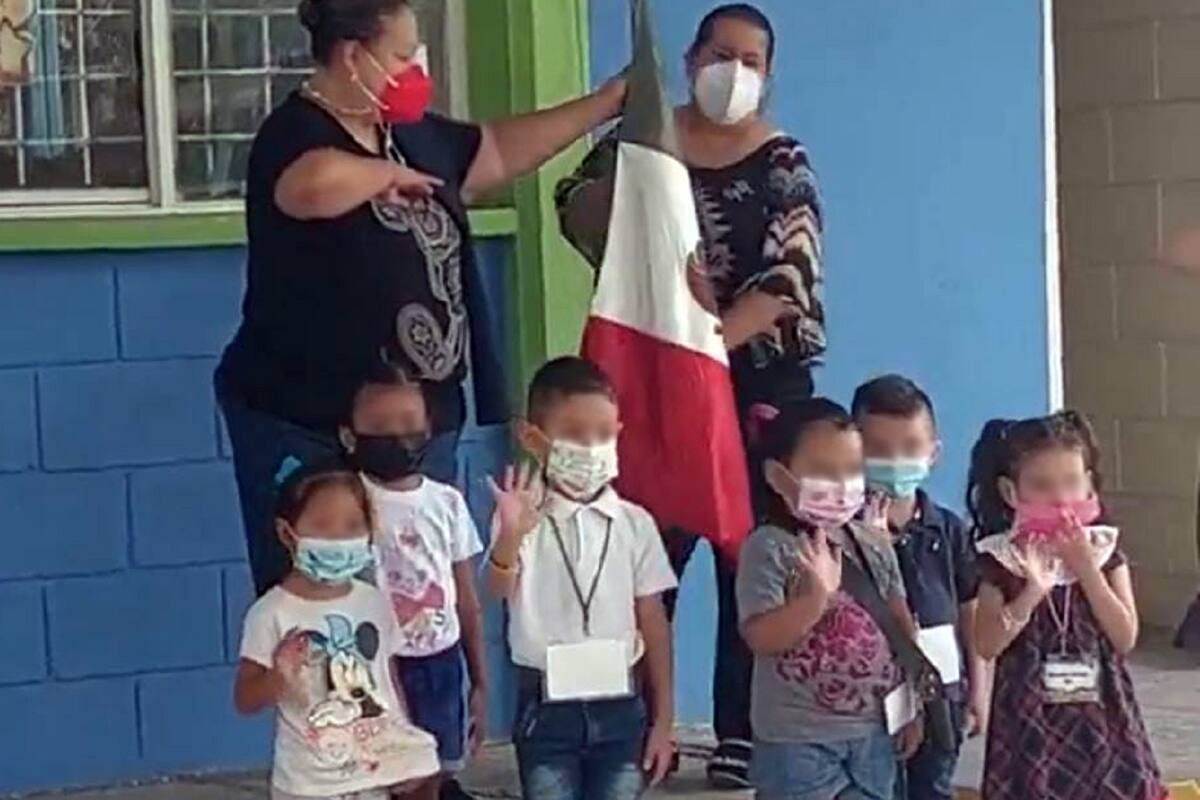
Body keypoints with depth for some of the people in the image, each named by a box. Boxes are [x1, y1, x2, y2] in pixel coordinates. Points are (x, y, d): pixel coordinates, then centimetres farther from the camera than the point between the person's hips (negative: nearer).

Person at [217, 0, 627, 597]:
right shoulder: (296, 134, -15)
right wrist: (388, 174, -18)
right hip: (309, 427, -8)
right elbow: (320, 184, -39)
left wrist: (605, 103, 24)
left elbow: (501, 151, 27)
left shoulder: (410, 134, 12)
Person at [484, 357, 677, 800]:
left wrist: (664, 717, 5)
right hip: (547, 705, -2)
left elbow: (654, 623, 5)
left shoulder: (634, 524, 1)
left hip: (620, 704, 2)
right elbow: (500, 588, -27)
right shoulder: (522, 518, -8)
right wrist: (510, 538, -50)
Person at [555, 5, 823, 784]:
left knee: (750, 559, 1)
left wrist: (714, 337, -22)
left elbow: (788, 279, -10)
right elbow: (578, 211, 0)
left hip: (760, 382, -1)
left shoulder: (784, 165, 0)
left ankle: (742, 735, 7)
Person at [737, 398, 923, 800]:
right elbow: (761, 637, -21)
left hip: (872, 732, 6)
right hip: (796, 739, -6)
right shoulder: (769, 548, -12)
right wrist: (817, 595, -33)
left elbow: (901, 627, 12)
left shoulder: (873, 547, 5)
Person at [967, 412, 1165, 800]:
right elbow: (987, 645, -10)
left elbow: (1125, 638, -7)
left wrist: (1086, 569, -14)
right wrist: (1032, 592, -22)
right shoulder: (1002, 558, -3)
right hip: (1031, 717, -2)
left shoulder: (1106, 551, 2)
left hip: (1098, 716, 2)